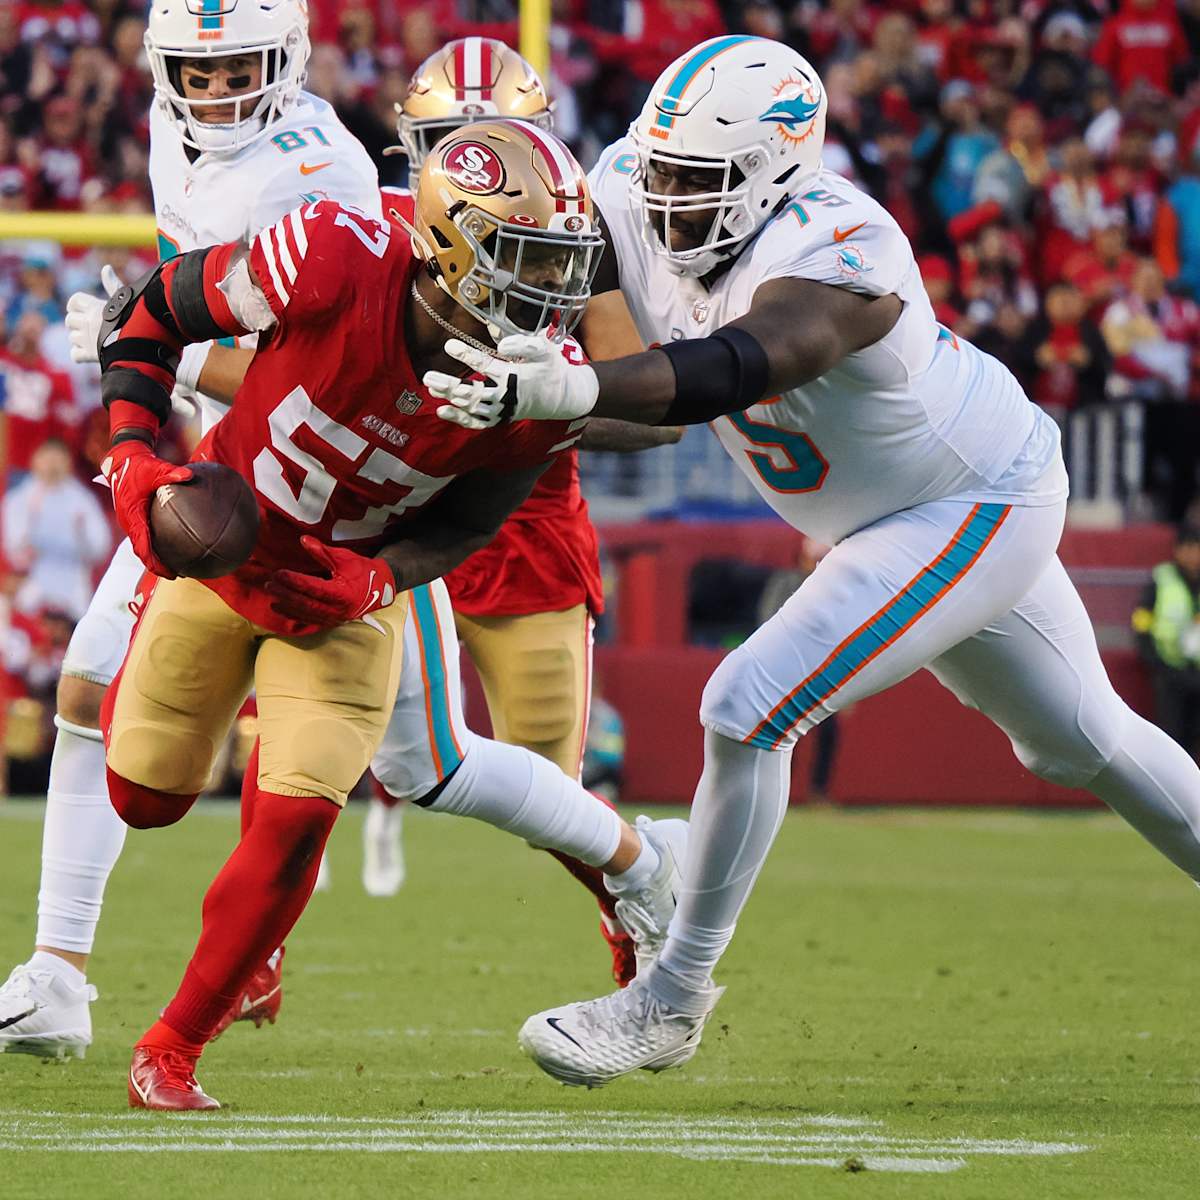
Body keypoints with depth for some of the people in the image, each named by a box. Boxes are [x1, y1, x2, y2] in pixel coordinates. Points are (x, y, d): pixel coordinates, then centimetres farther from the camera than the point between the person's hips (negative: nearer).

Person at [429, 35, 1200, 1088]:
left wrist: (573, 389, -65)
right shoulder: (634, 206, -13)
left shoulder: (837, 259, -37)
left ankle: (672, 1001, -4)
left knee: (750, 710, -17)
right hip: (892, 522, 9)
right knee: (1079, 745, 23)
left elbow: (729, 371, -52)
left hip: (980, 508, -9)